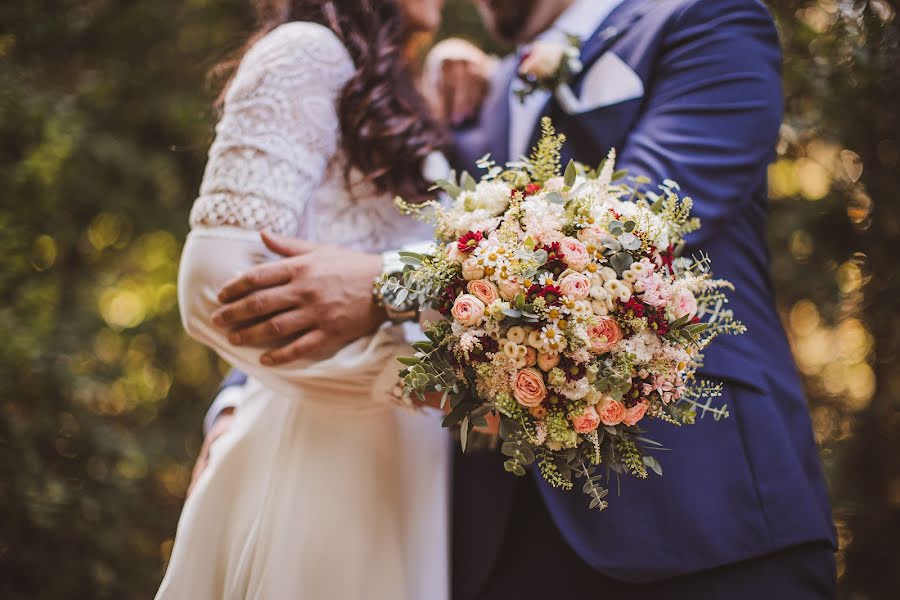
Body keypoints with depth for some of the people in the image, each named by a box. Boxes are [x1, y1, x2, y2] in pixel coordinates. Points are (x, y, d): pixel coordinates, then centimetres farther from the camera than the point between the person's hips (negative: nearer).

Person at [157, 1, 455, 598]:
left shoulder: (375, 89, 21)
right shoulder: (309, 52, -6)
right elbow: (216, 281, -17)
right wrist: (400, 373, -20)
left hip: (395, 453, 8)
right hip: (326, 450, -8)